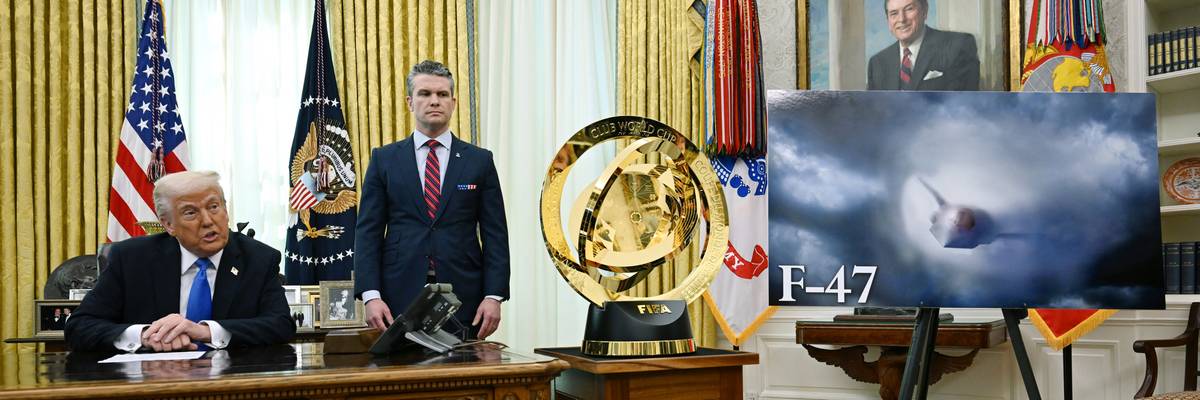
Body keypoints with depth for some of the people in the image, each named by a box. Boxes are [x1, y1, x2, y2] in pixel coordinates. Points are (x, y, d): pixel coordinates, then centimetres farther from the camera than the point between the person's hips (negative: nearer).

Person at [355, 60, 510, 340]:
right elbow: (368, 231, 3)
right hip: (400, 297, 0)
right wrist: (371, 295, -8)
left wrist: (494, 296, -6)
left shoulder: (480, 160, 8)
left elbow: (495, 234, 4)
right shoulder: (384, 159, 8)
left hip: (463, 301, 0)